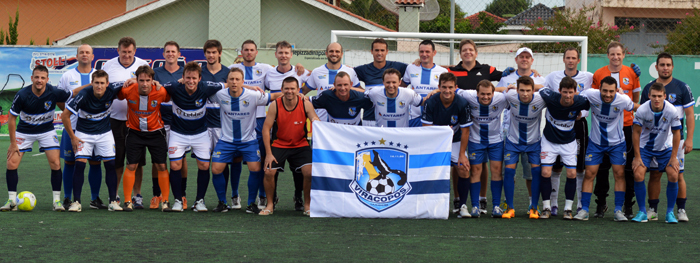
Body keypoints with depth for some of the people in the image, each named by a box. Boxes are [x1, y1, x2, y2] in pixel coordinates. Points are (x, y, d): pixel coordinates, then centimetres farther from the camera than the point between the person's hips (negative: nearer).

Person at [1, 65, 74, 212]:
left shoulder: (54, 93, -22)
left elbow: (74, 94, -1)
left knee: (55, 164, -12)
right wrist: (13, 143, -11)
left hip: (47, 131, 0)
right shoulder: (22, 95, -24)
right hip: (24, 132, 0)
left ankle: (57, 200, -1)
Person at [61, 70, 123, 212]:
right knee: (80, 163, -13)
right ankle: (76, 202, -6)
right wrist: (72, 137, -12)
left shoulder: (112, 91, -19)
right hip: (84, 133, -2)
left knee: (110, 165, -3)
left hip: (105, 133, 2)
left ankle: (113, 201, 4)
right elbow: (65, 115, -17)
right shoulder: (84, 95, -26)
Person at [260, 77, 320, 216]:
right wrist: (269, 153, -14)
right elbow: (266, 129, -9)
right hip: (279, 145, 0)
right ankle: (270, 205, 8)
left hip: (300, 145, 0)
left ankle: (307, 205, 2)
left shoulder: (306, 104, -10)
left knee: (309, 173, -18)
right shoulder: (275, 105, -12)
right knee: (269, 172, -14)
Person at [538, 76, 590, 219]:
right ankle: (546, 208, 7)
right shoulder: (551, 98, -26)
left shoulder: (580, 102, -23)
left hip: (569, 142, 1)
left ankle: (568, 208, 11)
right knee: (546, 173, -8)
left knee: (571, 174, -5)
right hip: (549, 140, -1)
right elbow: (541, 89, -6)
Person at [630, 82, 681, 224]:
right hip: (645, 147, 0)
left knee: (673, 176, -14)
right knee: (638, 176, -16)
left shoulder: (672, 111, -21)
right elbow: (636, 132, -11)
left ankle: (670, 212, 3)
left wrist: (674, 157, -8)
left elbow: (676, 133, -8)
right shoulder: (642, 110, -23)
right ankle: (642, 212, -2)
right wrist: (637, 157, -11)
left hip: (665, 148, 1)